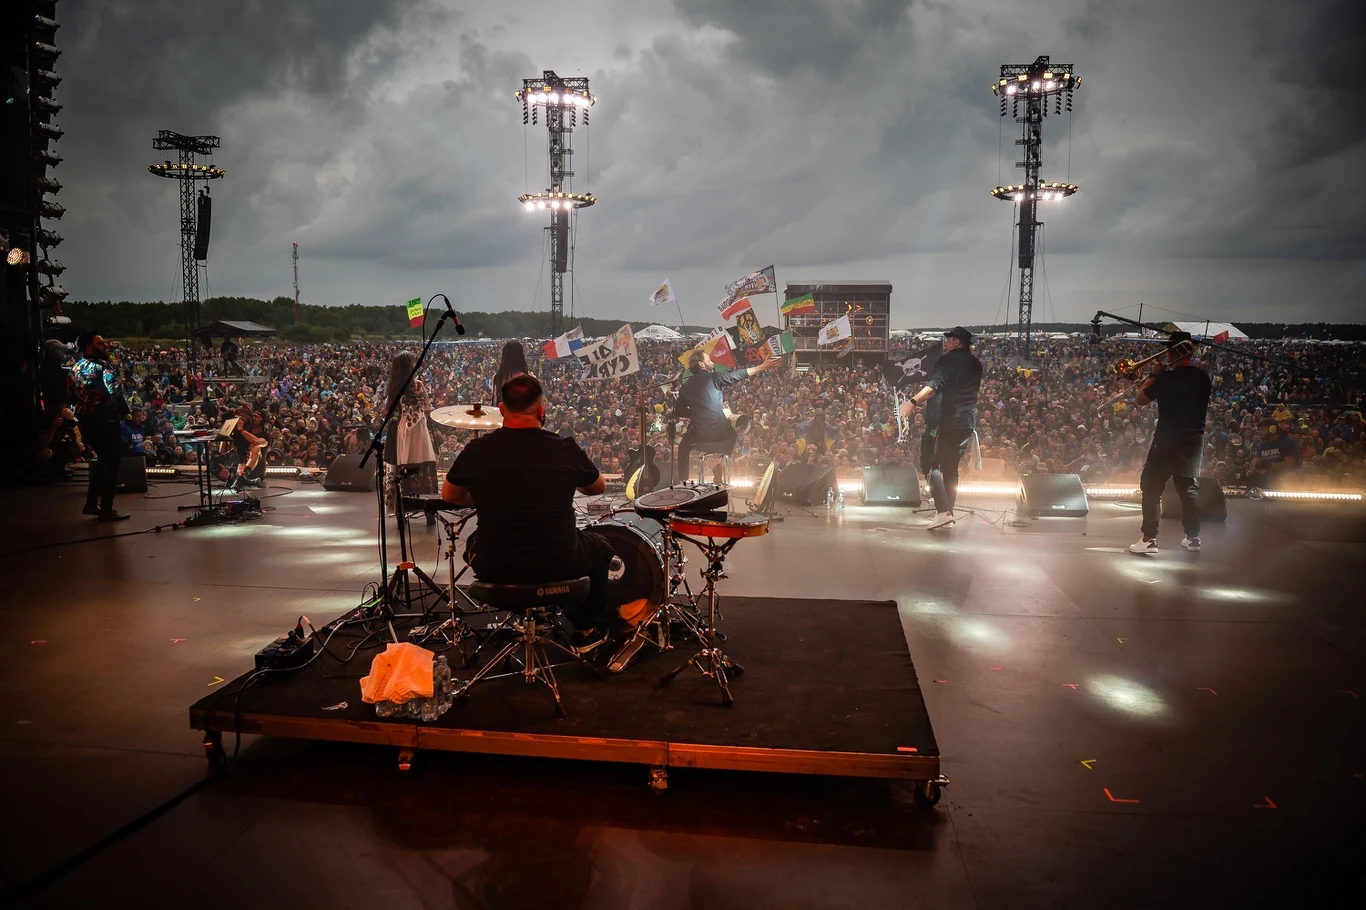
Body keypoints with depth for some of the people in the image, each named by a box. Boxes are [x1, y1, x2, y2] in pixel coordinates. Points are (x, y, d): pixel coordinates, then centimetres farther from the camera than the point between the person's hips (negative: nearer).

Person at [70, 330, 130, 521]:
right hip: (105, 420, -9)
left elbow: (73, 396, 17)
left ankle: (91, 503, 23)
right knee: (111, 463, 0)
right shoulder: (102, 366, -16)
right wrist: (125, 411, -15)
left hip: (86, 421, 9)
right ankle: (106, 510, 2)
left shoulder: (76, 368, 13)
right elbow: (115, 391, -26)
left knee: (102, 460, 22)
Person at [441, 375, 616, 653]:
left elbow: (449, 495, 10)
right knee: (601, 546, 30)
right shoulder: (565, 449, -11)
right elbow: (598, 488, 9)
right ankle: (589, 631, 38)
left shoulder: (477, 450, -8)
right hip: (558, 566, -1)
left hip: (494, 568, 1)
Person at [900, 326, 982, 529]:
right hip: (968, 422, 8)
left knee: (930, 464, -6)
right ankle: (948, 512, 15)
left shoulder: (949, 360, -8)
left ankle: (943, 511, -19)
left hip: (945, 420, -8)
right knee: (950, 467, 15)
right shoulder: (976, 364, 16)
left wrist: (913, 401, -37)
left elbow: (935, 385, -26)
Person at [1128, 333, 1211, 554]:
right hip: (1194, 439, 6)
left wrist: (1154, 376, 0)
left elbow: (1140, 400, -9)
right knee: (1190, 487, 16)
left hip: (1168, 440, -6)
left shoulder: (1168, 378, -16)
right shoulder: (1204, 378, 4)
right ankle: (1193, 537, 18)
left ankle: (1149, 538, -4)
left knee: (1151, 487, 1)